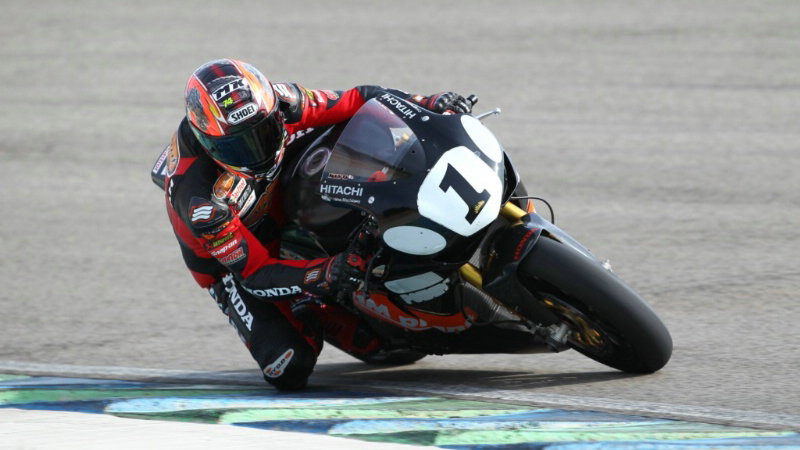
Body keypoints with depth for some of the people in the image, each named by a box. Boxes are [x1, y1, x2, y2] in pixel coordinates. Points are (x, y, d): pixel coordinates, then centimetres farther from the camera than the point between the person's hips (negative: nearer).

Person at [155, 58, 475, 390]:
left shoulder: (278, 103, -25)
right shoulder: (202, 200, -38)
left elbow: (356, 102, -12)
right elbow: (254, 274, -34)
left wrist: (427, 104, -25)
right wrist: (324, 275, -50)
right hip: (235, 266, -6)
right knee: (290, 370, -21)